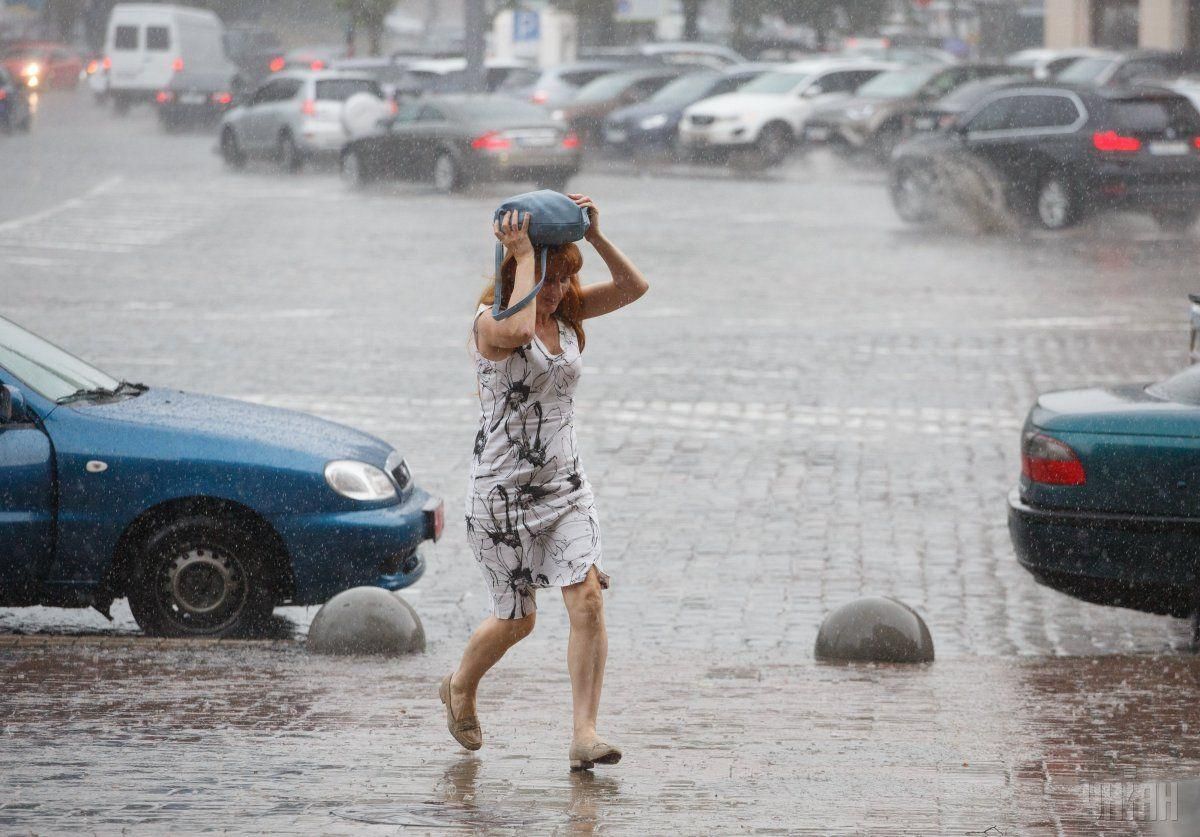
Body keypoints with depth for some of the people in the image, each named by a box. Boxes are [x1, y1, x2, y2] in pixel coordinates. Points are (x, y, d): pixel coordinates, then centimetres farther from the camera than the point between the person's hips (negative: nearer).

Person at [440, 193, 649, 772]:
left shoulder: (568, 311, 5)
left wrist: (594, 236, -14)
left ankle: (585, 735, -16)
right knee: (517, 619, 7)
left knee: (587, 599, -15)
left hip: (564, 485, 5)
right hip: (502, 489, -5)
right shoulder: (490, 322, -14)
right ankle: (460, 689, 39)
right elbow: (517, 331, -39)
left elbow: (633, 287, -4)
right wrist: (524, 256, -29)